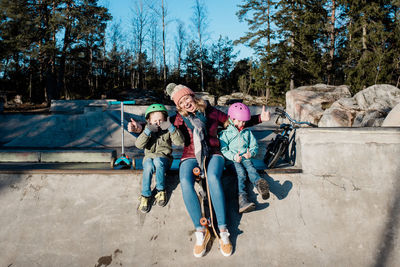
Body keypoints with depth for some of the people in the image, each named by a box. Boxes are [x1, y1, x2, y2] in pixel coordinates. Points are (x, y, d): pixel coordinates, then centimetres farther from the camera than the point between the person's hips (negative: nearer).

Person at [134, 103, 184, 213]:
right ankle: (145, 196, -21)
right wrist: (147, 131, -23)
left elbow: (180, 142, -11)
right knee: (149, 166, -35)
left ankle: (161, 191, -20)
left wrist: (171, 128, -22)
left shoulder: (168, 131, 5)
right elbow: (138, 145, -10)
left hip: (164, 158, -1)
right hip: (149, 158, 1)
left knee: (157, 161, -37)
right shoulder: (147, 131, 7)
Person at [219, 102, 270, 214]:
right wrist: (233, 156, -17)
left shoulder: (248, 132, 19)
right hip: (233, 160, -3)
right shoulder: (225, 133, 6)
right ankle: (242, 198, -48)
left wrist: (251, 153, -5)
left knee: (251, 169, -28)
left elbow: (254, 146, 19)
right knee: (241, 173, -30)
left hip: (245, 157, 3)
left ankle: (259, 184, -59)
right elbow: (223, 149, -1)